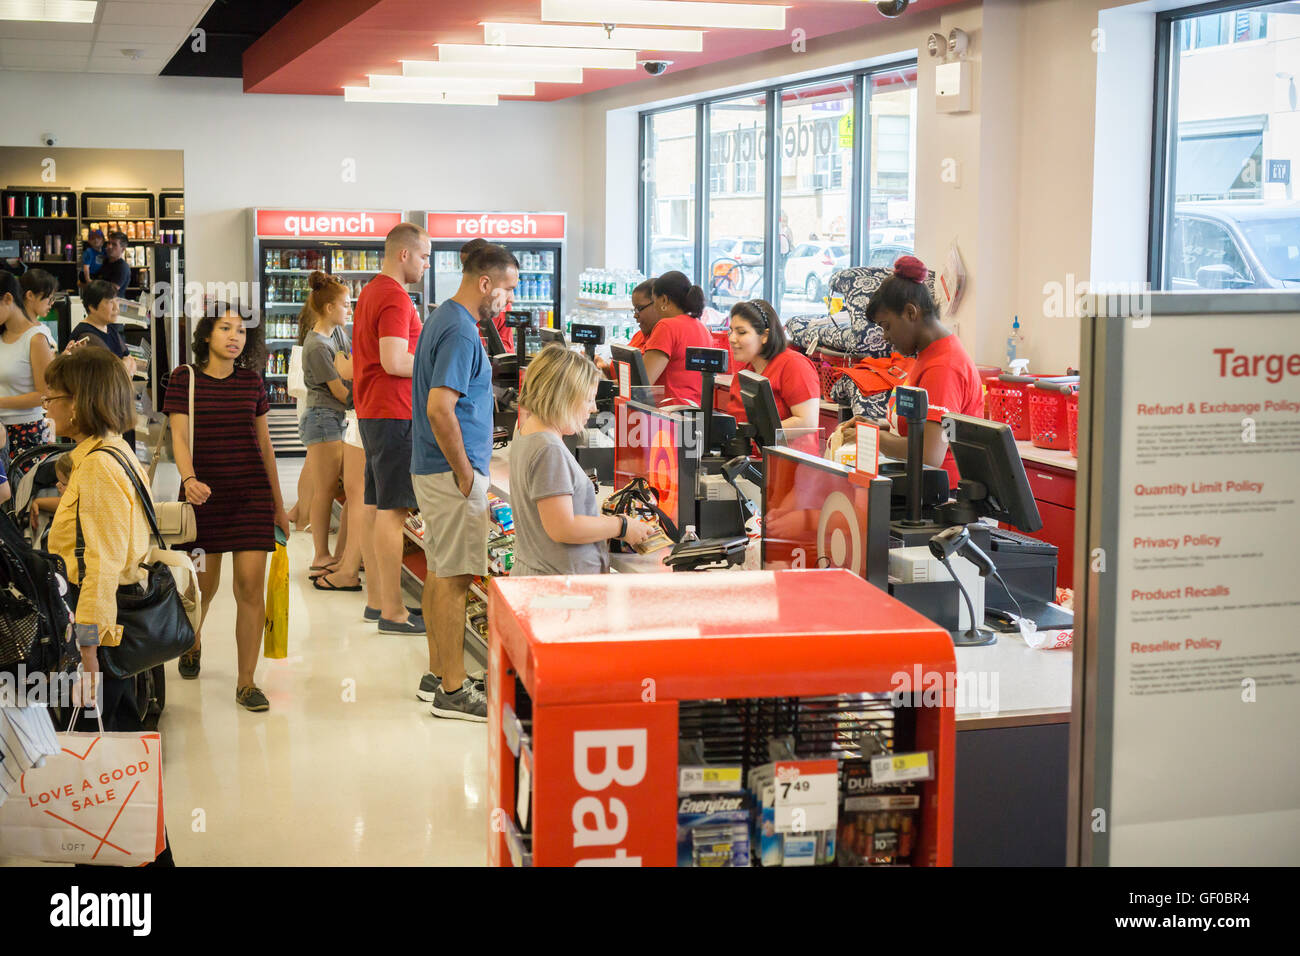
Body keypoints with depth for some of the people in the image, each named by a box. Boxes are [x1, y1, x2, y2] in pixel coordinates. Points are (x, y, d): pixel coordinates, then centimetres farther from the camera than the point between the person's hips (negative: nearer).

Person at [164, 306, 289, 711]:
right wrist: (189, 479, -28)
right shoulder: (185, 378, 0)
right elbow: (179, 436, -8)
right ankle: (192, 642, 44)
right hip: (205, 493, -1)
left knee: (251, 586, -7)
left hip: (252, 493, 1)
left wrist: (278, 504, 15)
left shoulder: (252, 381, 7)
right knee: (204, 583, 11)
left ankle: (246, 682, 0)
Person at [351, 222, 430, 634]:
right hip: (393, 414, -11)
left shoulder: (370, 292, 17)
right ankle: (392, 612, -8)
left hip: (371, 411, 11)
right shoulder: (395, 298, -16)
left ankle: (378, 598, 21)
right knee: (392, 509, -9)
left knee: (374, 505, 13)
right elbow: (394, 362, -24)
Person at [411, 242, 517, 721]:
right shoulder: (460, 332, -18)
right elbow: (439, 408, -27)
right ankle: (452, 690, 0)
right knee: (454, 577, -5)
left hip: (434, 468, 10)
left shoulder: (443, 320, 14)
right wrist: (465, 473, -19)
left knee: (440, 572, 15)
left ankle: (438, 673, 24)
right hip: (452, 472, -10)